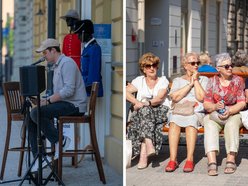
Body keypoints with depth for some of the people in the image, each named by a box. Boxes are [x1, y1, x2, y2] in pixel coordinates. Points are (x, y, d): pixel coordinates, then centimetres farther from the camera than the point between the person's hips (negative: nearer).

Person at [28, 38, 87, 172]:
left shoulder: (67, 63, -11)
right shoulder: (57, 66, 21)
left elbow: (69, 90, -23)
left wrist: (48, 101, -18)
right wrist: (46, 100, 6)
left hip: (74, 105, -10)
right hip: (64, 104, 10)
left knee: (36, 113, -25)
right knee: (30, 118, -3)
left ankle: (60, 141, -12)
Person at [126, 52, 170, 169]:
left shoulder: (163, 80, 12)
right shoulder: (139, 80, 18)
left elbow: (159, 98, -6)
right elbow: (126, 91, 1)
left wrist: (145, 103, -24)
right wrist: (137, 102, -17)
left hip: (158, 113, -1)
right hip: (140, 113, 1)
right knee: (145, 111, -34)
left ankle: (143, 155, -45)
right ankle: (149, 145, -51)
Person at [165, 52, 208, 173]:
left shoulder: (203, 79, 18)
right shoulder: (177, 80, 21)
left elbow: (201, 97, -1)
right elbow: (175, 97, 0)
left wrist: (196, 80, 3)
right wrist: (190, 84, 1)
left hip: (196, 111, -1)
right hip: (178, 110, 1)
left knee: (191, 122, -36)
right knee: (174, 122, -34)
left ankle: (190, 159, -38)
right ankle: (173, 159, -37)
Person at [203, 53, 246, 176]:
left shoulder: (238, 80, 6)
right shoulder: (212, 81, 8)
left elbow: (242, 103, -2)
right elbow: (206, 104, 1)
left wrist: (229, 111, -19)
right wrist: (215, 106, -21)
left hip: (233, 114, 0)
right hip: (214, 115, 0)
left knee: (232, 124, -35)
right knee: (210, 125, -33)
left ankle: (231, 160, -43)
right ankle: (212, 162, -47)